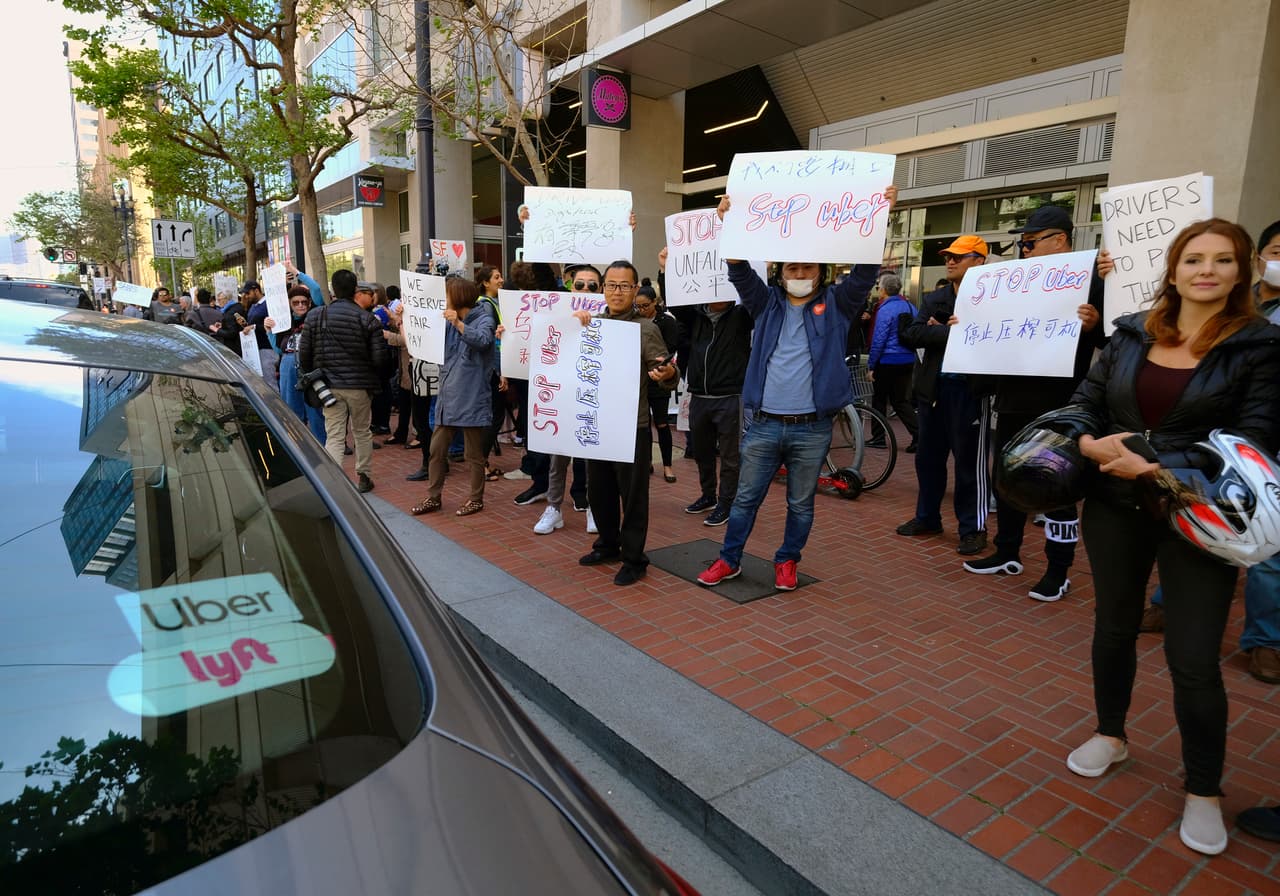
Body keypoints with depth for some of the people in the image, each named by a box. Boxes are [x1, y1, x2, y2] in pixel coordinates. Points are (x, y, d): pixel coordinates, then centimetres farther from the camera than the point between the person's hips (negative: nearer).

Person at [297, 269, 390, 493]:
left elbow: (304, 353, 1)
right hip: (359, 385, -1)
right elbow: (380, 358, -9)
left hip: (328, 385, 1)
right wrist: (376, 378, 12)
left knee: (334, 436, 2)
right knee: (362, 432, 16)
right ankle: (363, 476, 26)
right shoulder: (367, 319, -7)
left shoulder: (315, 316, -1)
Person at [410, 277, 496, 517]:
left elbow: (482, 340, -25)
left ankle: (476, 499, 19)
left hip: (471, 397, -6)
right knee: (436, 450, 9)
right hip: (448, 395, 6)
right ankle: (433, 497, 20)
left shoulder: (484, 319, -6)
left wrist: (458, 323, -38)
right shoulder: (447, 321, 13)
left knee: (474, 454, 6)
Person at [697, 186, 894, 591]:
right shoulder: (767, 302, 10)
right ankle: (729, 559, 23)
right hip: (763, 424, 1)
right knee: (745, 498, 10)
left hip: (812, 428, -1)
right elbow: (740, 272, -1)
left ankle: (787, 560, 29)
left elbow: (865, 271, -7)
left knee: (801, 504, 12)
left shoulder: (836, 305, 5)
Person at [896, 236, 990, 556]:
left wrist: (938, 331, -15)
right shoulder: (934, 299, 12)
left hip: (968, 389, -6)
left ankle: (972, 527, 13)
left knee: (968, 461, 1)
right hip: (933, 387, 6)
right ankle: (927, 517, 28)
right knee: (928, 457, 14)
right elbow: (910, 334, -2)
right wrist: (950, 331, -16)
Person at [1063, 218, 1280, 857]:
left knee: (1193, 659, -1)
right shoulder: (1132, 332, 4)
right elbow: (1086, 400, 7)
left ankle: (1203, 791, 20)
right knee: (1114, 625, 17)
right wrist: (1088, 443, -15)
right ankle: (1110, 735, 39)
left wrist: (1157, 467, -22)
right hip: (1115, 505, 4)